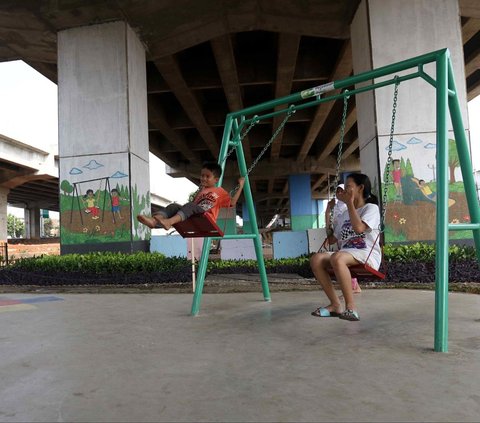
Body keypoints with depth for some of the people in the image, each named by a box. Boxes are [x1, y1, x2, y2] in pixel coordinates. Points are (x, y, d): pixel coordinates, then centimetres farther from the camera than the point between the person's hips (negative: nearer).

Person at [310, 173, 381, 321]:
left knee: (337, 258, -38)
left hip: (367, 255, -7)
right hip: (347, 254, 7)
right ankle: (335, 304, -17)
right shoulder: (345, 214, 25)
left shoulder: (371, 208, 4)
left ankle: (351, 307, -30)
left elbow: (359, 228, -18)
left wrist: (349, 202, -10)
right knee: (316, 258, -22)